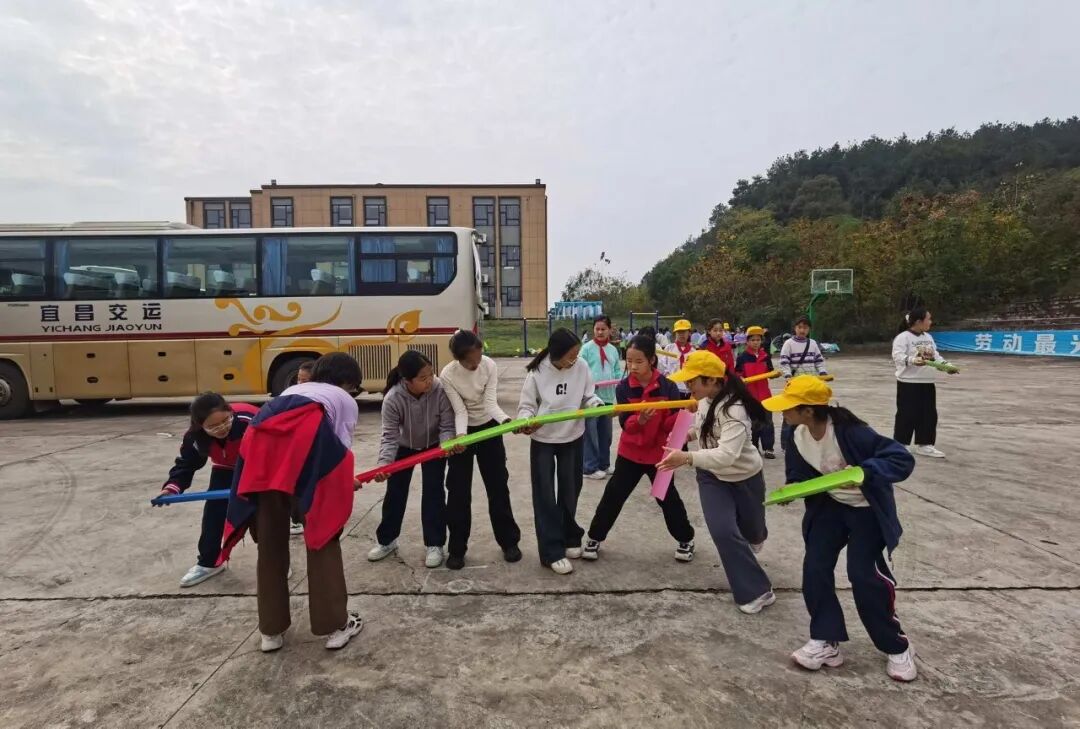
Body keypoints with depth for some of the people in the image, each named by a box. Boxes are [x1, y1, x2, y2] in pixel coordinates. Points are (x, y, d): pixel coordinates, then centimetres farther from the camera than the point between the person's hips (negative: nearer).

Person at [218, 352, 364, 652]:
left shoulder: (293, 389, 42)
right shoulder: (345, 401, 28)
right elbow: (342, 446, 18)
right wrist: (345, 483, 37)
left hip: (259, 439, 5)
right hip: (306, 438, -4)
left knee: (270, 541, 16)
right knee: (323, 535, 9)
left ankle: (271, 630, 28)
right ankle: (335, 625, 17)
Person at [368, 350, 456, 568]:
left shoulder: (441, 390, -33)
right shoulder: (392, 399, -33)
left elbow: (447, 427, -26)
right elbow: (390, 435, -30)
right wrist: (384, 464, -44)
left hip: (433, 446, -1)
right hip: (405, 447, 1)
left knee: (433, 492, -3)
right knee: (395, 493, 8)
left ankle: (435, 545, 11)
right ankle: (386, 540, 28)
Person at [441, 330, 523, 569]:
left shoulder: (490, 365, -18)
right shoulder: (447, 375, -22)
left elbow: (490, 403, -22)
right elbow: (460, 411, -22)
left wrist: (508, 421, -40)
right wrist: (460, 436, -40)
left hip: (489, 429, 1)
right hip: (463, 432, -1)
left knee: (498, 486, 5)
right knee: (458, 491, 0)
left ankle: (509, 541, 21)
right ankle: (456, 549, 15)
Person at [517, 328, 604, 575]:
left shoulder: (581, 367, -13)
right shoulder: (537, 372, -17)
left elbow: (587, 397, -2)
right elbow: (527, 405, -9)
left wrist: (597, 405, -24)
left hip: (573, 438, 2)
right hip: (542, 440, -2)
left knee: (569, 491, 16)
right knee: (545, 496, 0)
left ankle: (570, 539, 37)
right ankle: (552, 552, 10)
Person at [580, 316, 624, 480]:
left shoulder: (613, 350, 10)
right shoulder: (587, 348, -6)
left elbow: (618, 370, 14)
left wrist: (619, 379, -5)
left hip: (608, 396, 6)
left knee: (606, 433, 17)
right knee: (591, 433, -2)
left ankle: (604, 464, 31)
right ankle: (590, 468, 8)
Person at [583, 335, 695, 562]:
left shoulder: (668, 386, -14)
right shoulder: (623, 388, -11)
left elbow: (672, 424, -10)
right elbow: (625, 424, -16)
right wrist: (640, 419, -35)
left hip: (659, 453, -1)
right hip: (630, 453, 1)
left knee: (668, 497, 11)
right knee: (613, 495, 5)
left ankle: (686, 539, 33)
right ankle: (594, 537, 22)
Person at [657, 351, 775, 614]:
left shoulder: (734, 411, -35)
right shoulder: (705, 400, -11)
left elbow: (726, 455, -47)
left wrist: (688, 458, -59)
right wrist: (689, 432, -7)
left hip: (744, 477, -5)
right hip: (712, 476, 5)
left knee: (751, 530, 18)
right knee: (723, 532, -10)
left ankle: (754, 536, 58)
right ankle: (756, 591, 6)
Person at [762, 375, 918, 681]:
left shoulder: (850, 432, -31)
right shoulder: (798, 437, -11)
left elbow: (903, 460, -30)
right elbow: (799, 476, 3)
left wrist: (864, 472, -45)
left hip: (866, 509, -6)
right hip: (829, 506, 6)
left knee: (864, 575, -8)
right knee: (815, 569, -2)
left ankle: (897, 648, 18)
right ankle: (825, 642, 14)